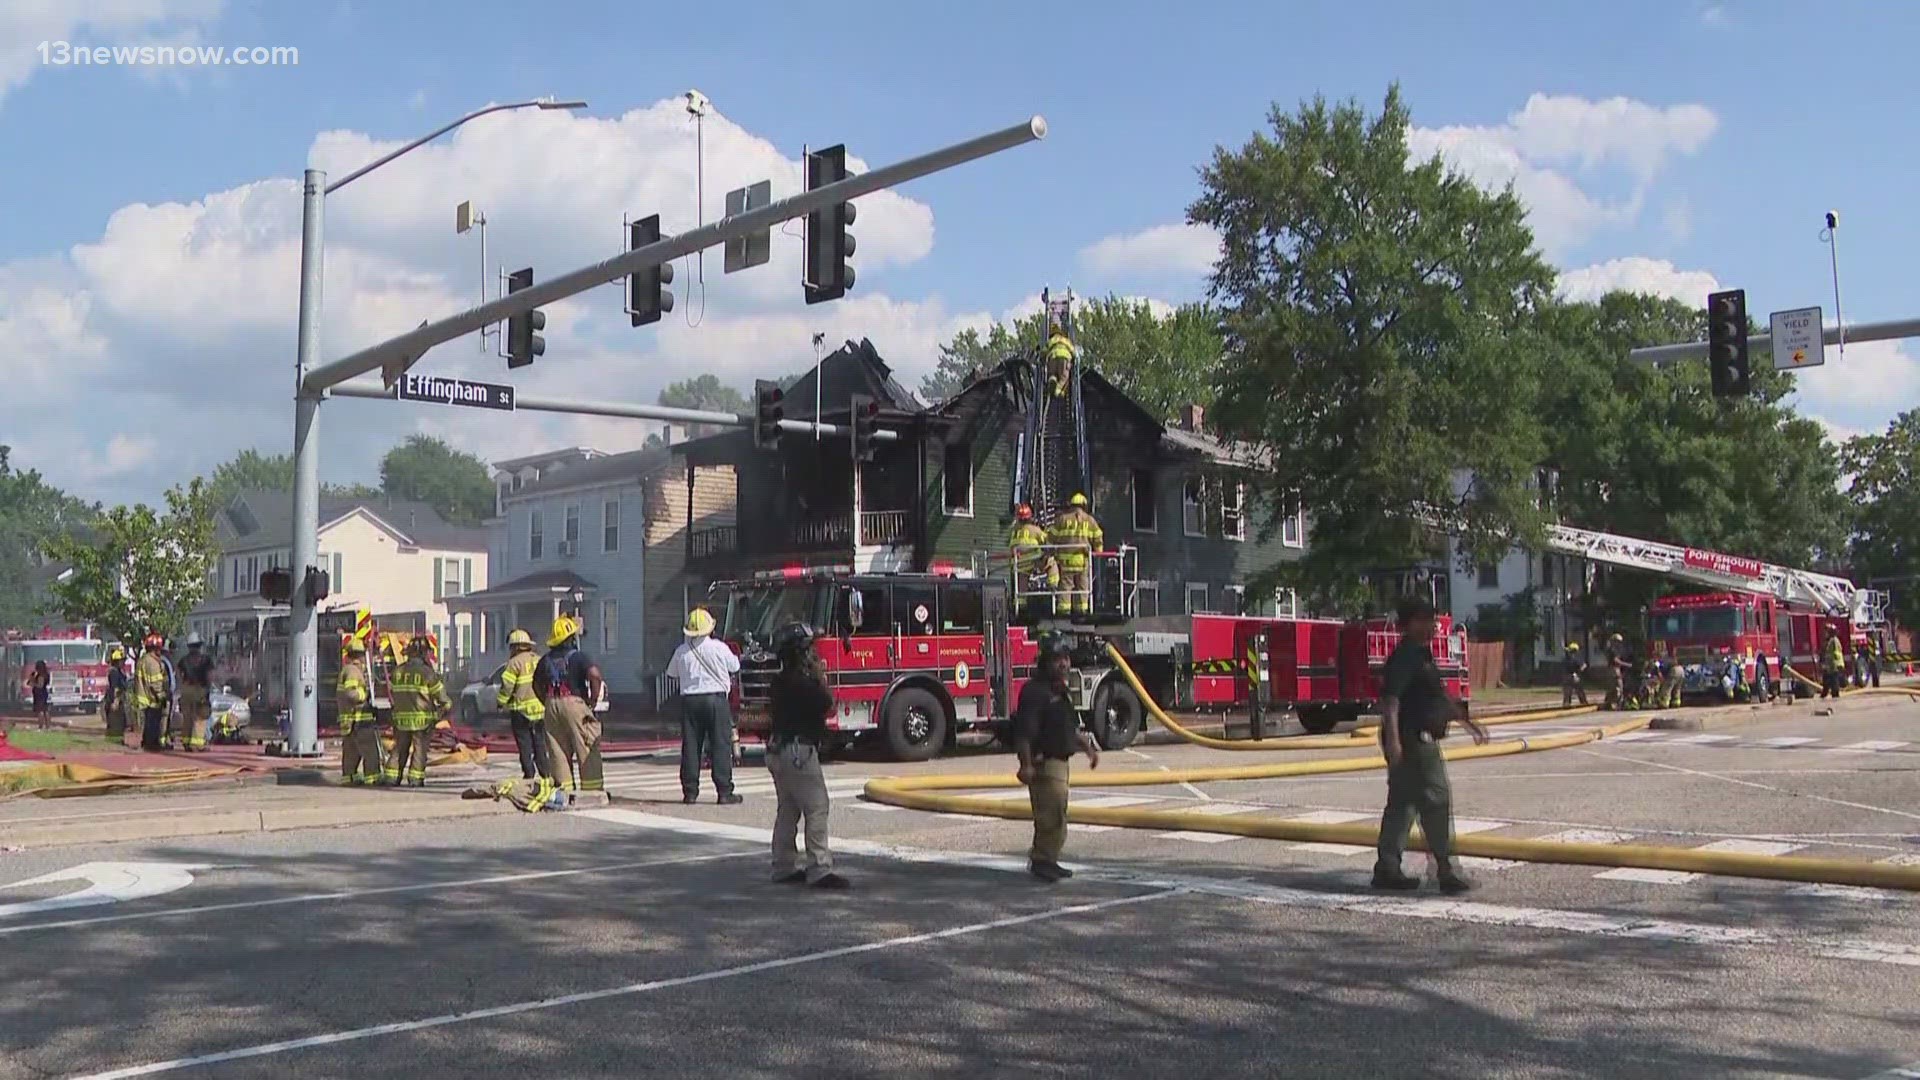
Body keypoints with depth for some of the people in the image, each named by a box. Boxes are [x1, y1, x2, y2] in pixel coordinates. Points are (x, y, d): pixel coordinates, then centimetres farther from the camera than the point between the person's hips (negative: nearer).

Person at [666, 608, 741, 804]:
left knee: (690, 746, 7)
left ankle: (690, 792, 8)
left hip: (689, 700, 3)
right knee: (721, 745, 0)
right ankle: (725, 792, -2)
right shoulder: (719, 648, -7)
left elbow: (673, 675, 12)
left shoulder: (681, 651, 1)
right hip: (716, 699, -3)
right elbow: (734, 667, 7)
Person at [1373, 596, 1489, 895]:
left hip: (1421, 741, 11)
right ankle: (1445, 871, -8)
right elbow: (1390, 698, -24)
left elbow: (1440, 697, 30)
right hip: (1412, 741, -11)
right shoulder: (1404, 657, -13)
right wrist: (1392, 738, -35)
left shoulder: (1422, 655, 20)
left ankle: (1387, 869, 14)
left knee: (1401, 803, 10)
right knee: (1436, 800, -9)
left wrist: (1468, 722, 32)